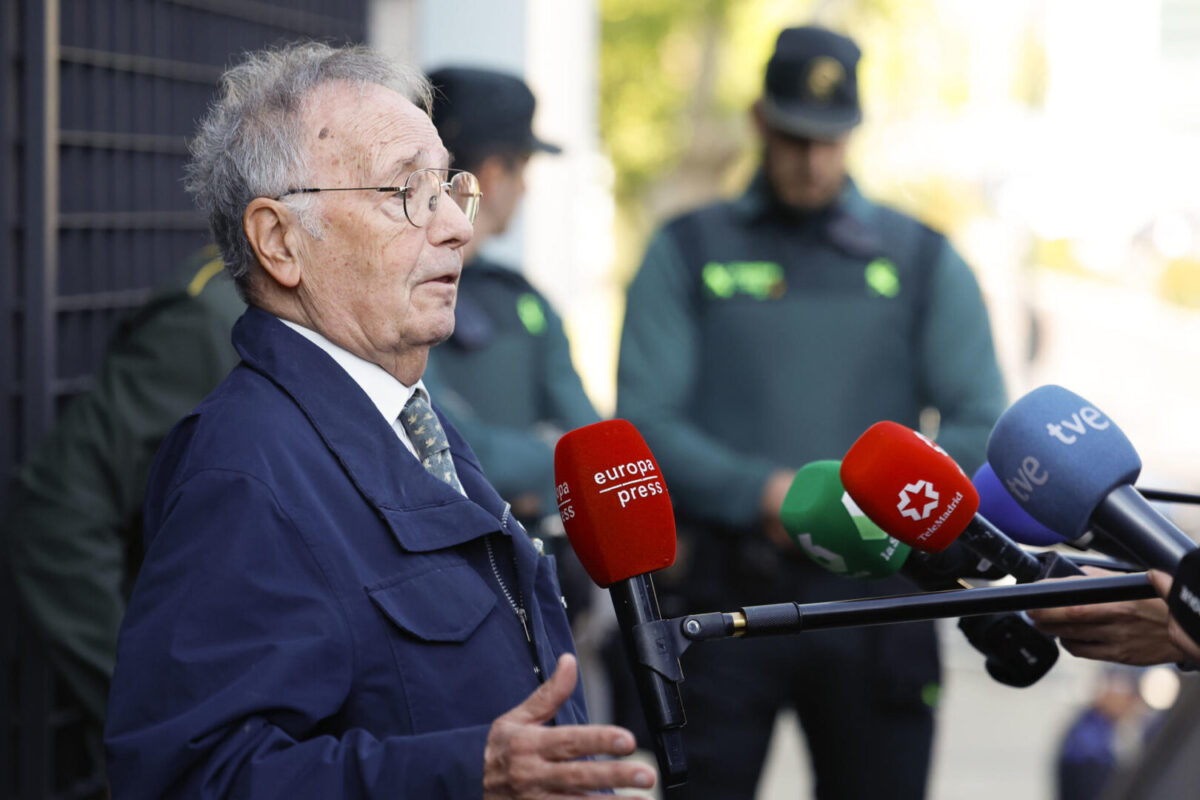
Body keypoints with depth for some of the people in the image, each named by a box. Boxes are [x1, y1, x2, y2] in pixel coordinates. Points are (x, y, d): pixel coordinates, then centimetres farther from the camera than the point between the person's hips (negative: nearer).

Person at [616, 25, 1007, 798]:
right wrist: (761, 492, -16)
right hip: (722, 597, -1)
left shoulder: (923, 261, 12)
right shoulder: (687, 253, 9)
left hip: (873, 598, 1)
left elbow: (983, 431, 6)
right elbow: (643, 423, 0)